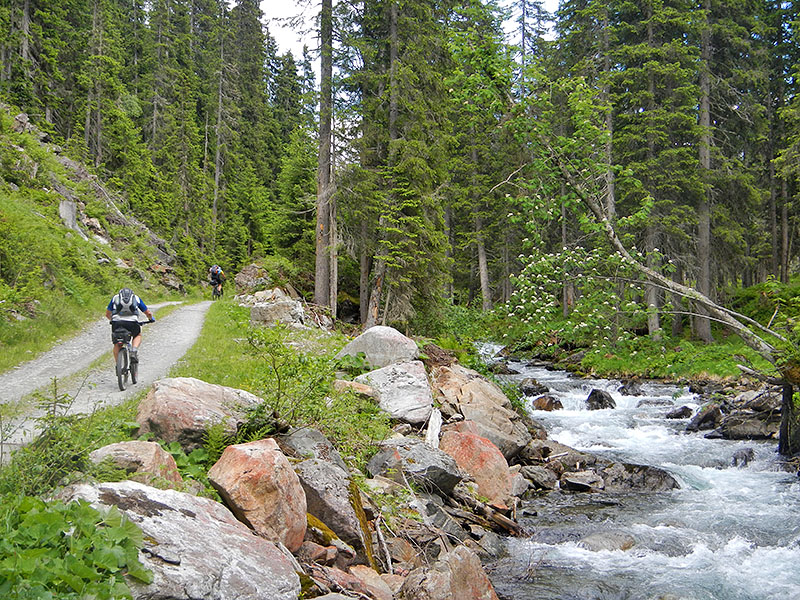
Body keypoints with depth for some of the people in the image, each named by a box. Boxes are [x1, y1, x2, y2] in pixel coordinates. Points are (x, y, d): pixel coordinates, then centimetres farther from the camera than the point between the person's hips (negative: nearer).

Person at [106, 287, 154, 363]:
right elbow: (148, 313, 29)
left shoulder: (115, 297, 28)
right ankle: (134, 350, 3)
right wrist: (151, 318, 51)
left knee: (117, 345, 23)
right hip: (132, 323, -1)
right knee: (138, 335, 29)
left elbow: (107, 314, 35)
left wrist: (111, 320, 56)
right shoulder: (136, 298, 26)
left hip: (117, 323, 1)